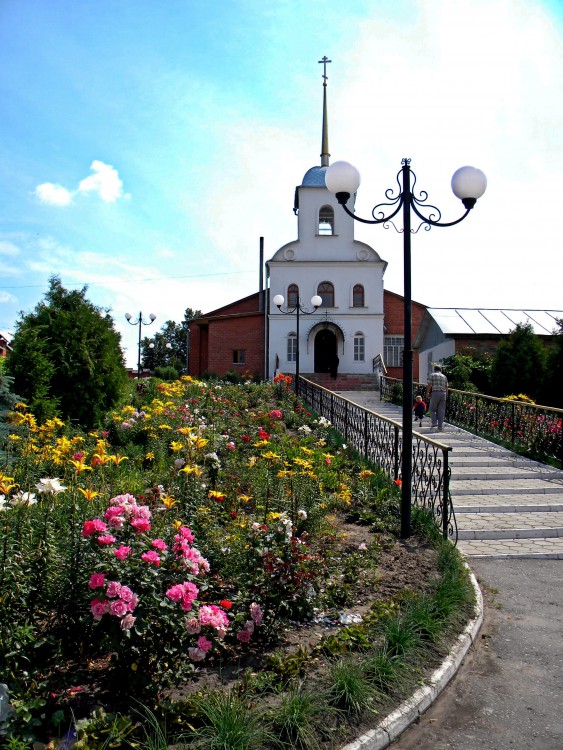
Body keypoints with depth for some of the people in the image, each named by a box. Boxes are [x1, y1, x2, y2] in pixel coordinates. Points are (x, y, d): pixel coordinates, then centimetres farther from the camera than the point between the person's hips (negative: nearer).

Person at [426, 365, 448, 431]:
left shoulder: (432, 375, 2)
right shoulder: (444, 377, 14)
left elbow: (429, 385, -6)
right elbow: (446, 387, 12)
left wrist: (427, 393, 4)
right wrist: (446, 395, 20)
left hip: (435, 393, -4)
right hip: (443, 393, 4)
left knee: (432, 409, 11)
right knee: (441, 411, 5)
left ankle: (434, 422, -5)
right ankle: (440, 427, 4)